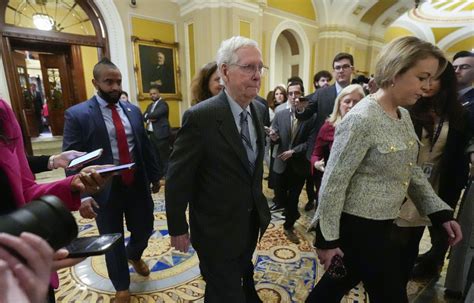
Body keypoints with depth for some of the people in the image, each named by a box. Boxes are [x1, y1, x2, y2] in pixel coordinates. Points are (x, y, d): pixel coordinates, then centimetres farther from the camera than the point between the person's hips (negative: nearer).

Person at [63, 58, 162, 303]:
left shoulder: (133, 110, 5)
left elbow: (145, 146, 10)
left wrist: (155, 175, 14)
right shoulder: (77, 114, -8)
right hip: (104, 189, -3)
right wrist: (82, 194, -20)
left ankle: (134, 255, 55)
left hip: (138, 184, 4)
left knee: (144, 229, 18)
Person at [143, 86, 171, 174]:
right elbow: (144, 117, 11)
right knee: (155, 157, 15)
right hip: (151, 134, 9)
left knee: (164, 156, -3)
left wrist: (147, 116, -1)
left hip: (161, 134, -8)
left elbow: (155, 114, -20)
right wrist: (149, 119, -10)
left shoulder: (163, 104, -7)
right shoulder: (150, 105, 20)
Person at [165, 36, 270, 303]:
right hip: (218, 228, -6)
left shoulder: (260, 109, -4)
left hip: (252, 220, 6)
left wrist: (259, 205, 14)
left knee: (243, 274, 33)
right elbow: (178, 178, -18)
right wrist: (177, 228, -10)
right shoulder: (200, 117, -25)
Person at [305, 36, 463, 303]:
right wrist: (327, 238, -17)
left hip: (381, 225, 8)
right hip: (357, 226, -8)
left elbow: (411, 170, 15)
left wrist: (441, 211, 8)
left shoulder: (404, 115, 6)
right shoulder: (362, 119, -22)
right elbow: (333, 182, -21)